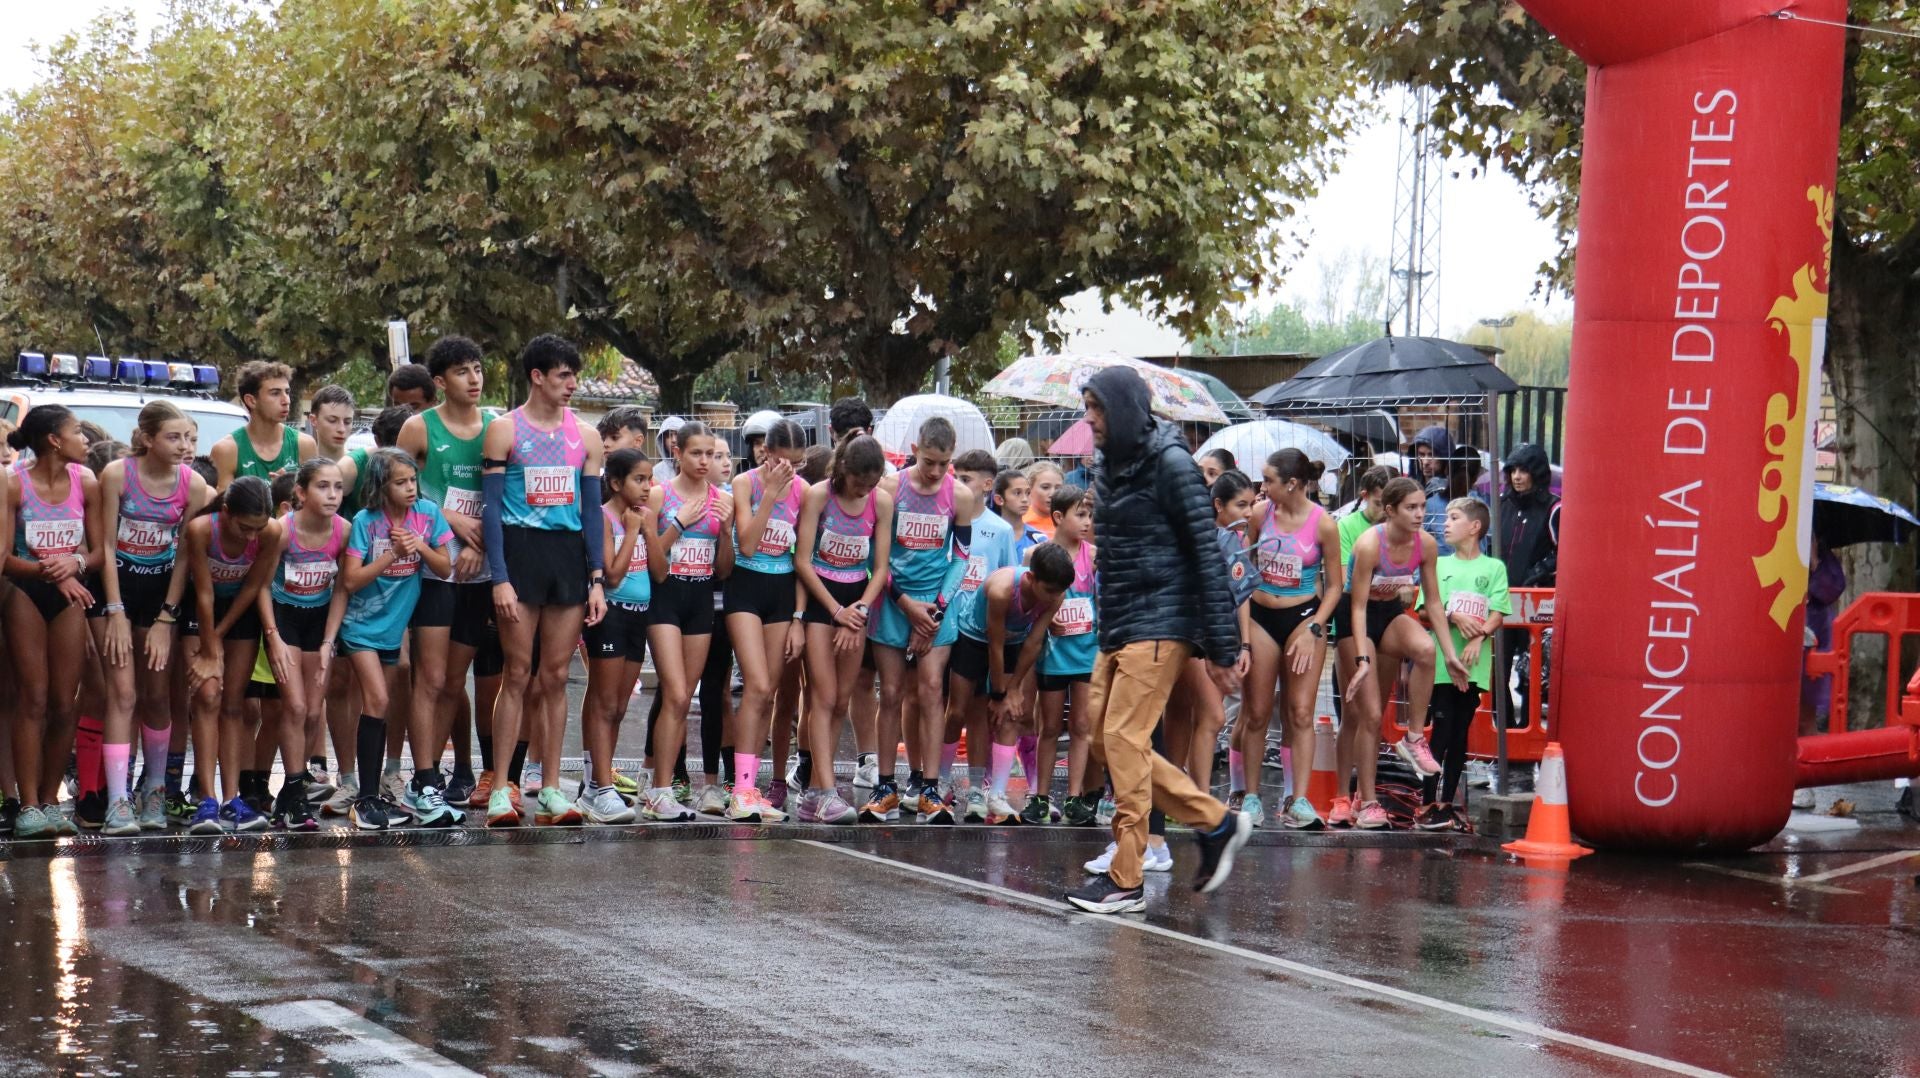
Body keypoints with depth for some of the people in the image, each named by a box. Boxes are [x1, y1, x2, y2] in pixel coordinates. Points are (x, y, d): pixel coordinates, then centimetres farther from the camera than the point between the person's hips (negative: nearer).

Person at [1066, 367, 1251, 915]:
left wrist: (1221, 648, -16)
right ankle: (1215, 822, 18)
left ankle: (1126, 880, -3)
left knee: (1123, 737, -11)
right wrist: (1104, 622, 18)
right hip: (1117, 625, 9)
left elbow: (1207, 555, -14)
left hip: (1161, 623, -9)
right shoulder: (1109, 466, 12)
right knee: (1104, 737, 7)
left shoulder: (1170, 464, -12)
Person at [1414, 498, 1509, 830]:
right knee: (1441, 731, -6)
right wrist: (1454, 618, -14)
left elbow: (1497, 615, 1)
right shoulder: (1438, 564, 11)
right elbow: (1428, 611, 4)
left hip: (1475, 663, 0)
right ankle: (1427, 804, -4)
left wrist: (1478, 638, -16)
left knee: (1460, 734, 6)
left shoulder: (1494, 568, 7)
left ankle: (1447, 803, 12)